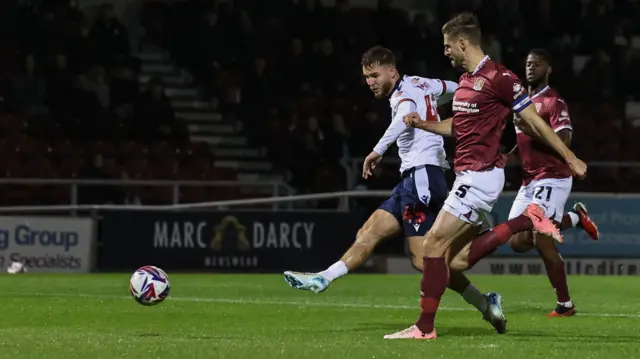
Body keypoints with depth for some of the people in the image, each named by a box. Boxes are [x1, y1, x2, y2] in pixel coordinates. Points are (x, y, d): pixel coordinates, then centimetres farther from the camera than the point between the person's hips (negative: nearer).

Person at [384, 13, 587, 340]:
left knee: (434, 244, -12)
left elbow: (534, 122, -9)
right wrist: (422, 124, 11)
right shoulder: (466, 80, 14)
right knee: (461, 257, 6)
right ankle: (528, 221, 12)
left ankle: (425, 326, -8)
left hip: (480, 176, -10)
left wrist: (570, 159, -4)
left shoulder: (498, 78, -14)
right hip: (469, 175, 10)